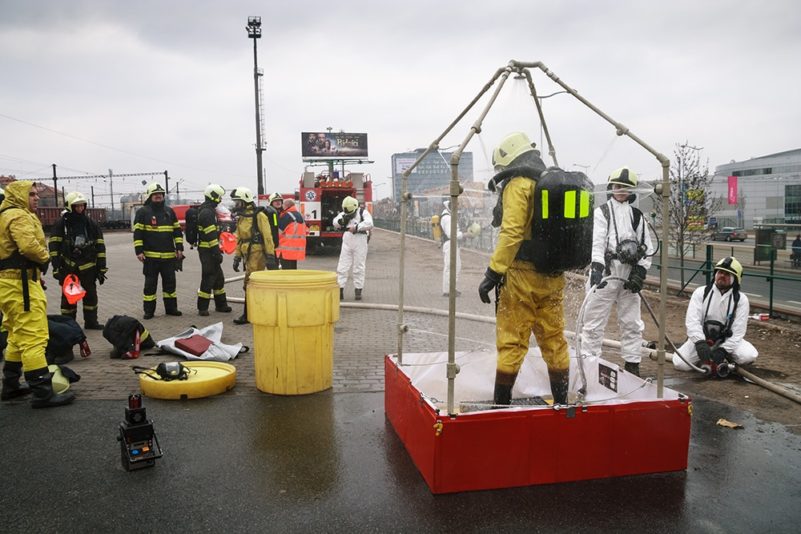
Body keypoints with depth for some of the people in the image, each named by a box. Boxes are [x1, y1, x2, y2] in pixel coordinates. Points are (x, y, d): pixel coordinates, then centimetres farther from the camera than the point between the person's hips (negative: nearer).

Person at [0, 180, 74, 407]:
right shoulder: (19, 216, -14)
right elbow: (28, 245, -29)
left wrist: (37, 267, 11)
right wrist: (45, 257, -9)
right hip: (21, 283, -11)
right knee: (34, 337, -10)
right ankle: (43, 392, -9)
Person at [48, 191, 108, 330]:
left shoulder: (91, 224, 5)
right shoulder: (61, 224, -3)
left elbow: (100, 247, 5)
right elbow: (54, 246, -5)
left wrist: (101, 268, 1)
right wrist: (56, 267, -12)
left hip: (88, 267, 3)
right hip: (68, 268, -3)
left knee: (91, 295, 10)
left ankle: (91, 321, 22)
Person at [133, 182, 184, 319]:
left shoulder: (169, 211, 11)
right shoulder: (143, 212, -2)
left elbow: (177, 231, 14)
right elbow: (137, 233, -4)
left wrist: (179, 248, 7)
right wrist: (139, 251, -11)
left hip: (169, 255, 4)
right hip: (150, 256, -4)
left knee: (170, 282, 9)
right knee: (150, 284, 3)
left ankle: (171, 308, 19)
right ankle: (149, 311, 10)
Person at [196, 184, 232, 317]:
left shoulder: (208, 210, 17)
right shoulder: (207, 212, -17)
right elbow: (211, 235, -22)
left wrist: (217, 251, 24)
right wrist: (217, 253, -22)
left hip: (209, 250, 11)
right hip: (208, 251, -11)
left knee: (219, 278, 16)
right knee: (208, 278, -6)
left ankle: (221, 304, 25)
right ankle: (202, 308, 1)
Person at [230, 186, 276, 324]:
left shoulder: (259, 216, -10)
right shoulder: (241, 218, 16)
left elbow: (267, 237, -14)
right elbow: (239, 239, 20)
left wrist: (270, 256, -19)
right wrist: (237, 257, 17)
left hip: (257, 253, -8)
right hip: (248, 255, 8)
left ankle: (247, 315, -5)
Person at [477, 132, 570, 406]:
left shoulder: (519, 184, -9)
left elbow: (511, 232, -20)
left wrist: (493, 273, -20)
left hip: (522, 274, -8)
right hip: (554, 277, 8)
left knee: (511, 342, -1)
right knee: (554, 340, 14)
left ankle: (501, 402, 7)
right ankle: (561, 401, 23)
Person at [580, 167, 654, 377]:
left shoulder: (638, 216, 15)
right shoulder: (601, 212, 3)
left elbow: (647, 249, 13)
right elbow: (596, 242, -11)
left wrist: (640, 273, 0)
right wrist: (596, 267, -26)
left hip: (629, 277, 4)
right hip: (605, 274, -4)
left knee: (632, 323, 10)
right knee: (594, 322, -4)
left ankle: (632, 365, 20)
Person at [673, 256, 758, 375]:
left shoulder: (741, 299, -5)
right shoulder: (701, 292, -6)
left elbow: (738, 331, -10)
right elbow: (692, 320, -15)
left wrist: (722, 350, -22)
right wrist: (700, 343, -30)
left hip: (727, 340, 0)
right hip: (701, 338, 0)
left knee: (749, 355, -29)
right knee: (679, 363, -21)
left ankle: (726, 359, 5)